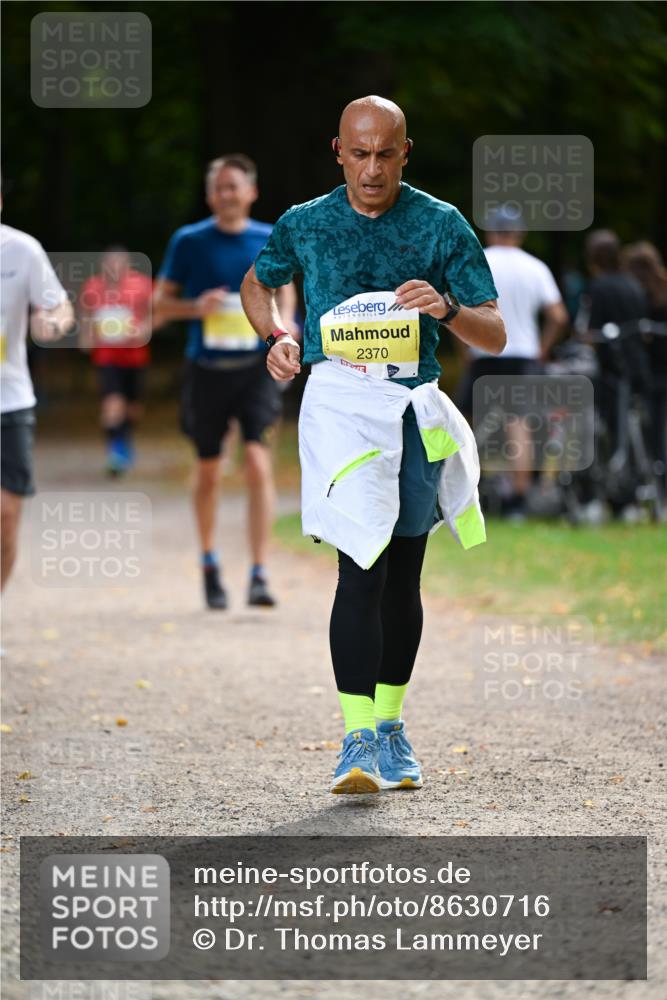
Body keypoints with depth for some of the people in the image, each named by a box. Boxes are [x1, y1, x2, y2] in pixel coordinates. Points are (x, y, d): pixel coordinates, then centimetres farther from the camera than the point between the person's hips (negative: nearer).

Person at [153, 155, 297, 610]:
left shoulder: (271, 240, 3)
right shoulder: (189, 242, -1)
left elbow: (285, 283, 21)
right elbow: (159, 305, 5)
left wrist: (285, 321, 1)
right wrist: (196, 307, -15)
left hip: (256, 367, 0)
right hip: (207, 368, 0)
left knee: (258, 462, -16)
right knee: (209, 471, 10)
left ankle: (260, 574, -16)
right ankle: (210, 563, 33)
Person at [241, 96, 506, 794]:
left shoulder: (442, 226, 3)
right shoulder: (305, 225, 6)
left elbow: (495, 337, 1)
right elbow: (256, 284, 26)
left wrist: (447, 308, -20)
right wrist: (275, 338, 6)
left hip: (417, 404, 2)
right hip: (338, 395, -2)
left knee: (403, 575, 10)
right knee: (363, 566, -16)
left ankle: (391, 725, 25)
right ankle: (358, 741, -19)